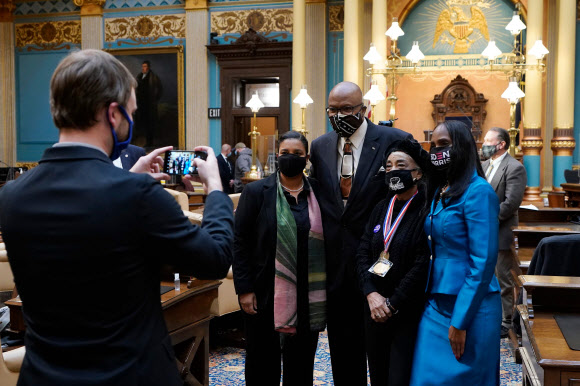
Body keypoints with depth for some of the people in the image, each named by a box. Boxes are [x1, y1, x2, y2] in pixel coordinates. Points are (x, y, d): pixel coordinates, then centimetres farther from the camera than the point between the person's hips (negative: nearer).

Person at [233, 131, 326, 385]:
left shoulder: (318, 193, 4)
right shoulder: (256, 192, -2)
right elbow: (240, 242, -3)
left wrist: (324, 292, 4)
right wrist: (244, 289, -8)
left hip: (308, 299, 2)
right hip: (265, 297, -2)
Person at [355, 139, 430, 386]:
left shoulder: (425, 211, -12)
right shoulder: (381, 209, 10)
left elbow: (422, 266, -17)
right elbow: (363, 253, 6)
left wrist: (392, 304, -14)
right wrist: (371, 294, -8)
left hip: (408, 312, -6)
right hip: (375, 309, 7)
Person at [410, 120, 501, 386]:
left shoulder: (477, 191, -13)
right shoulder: (439, 191, 11)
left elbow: (483, 262, -17)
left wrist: (460, 322, -17)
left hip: (469, 307, -7)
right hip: (436, 304, 7)